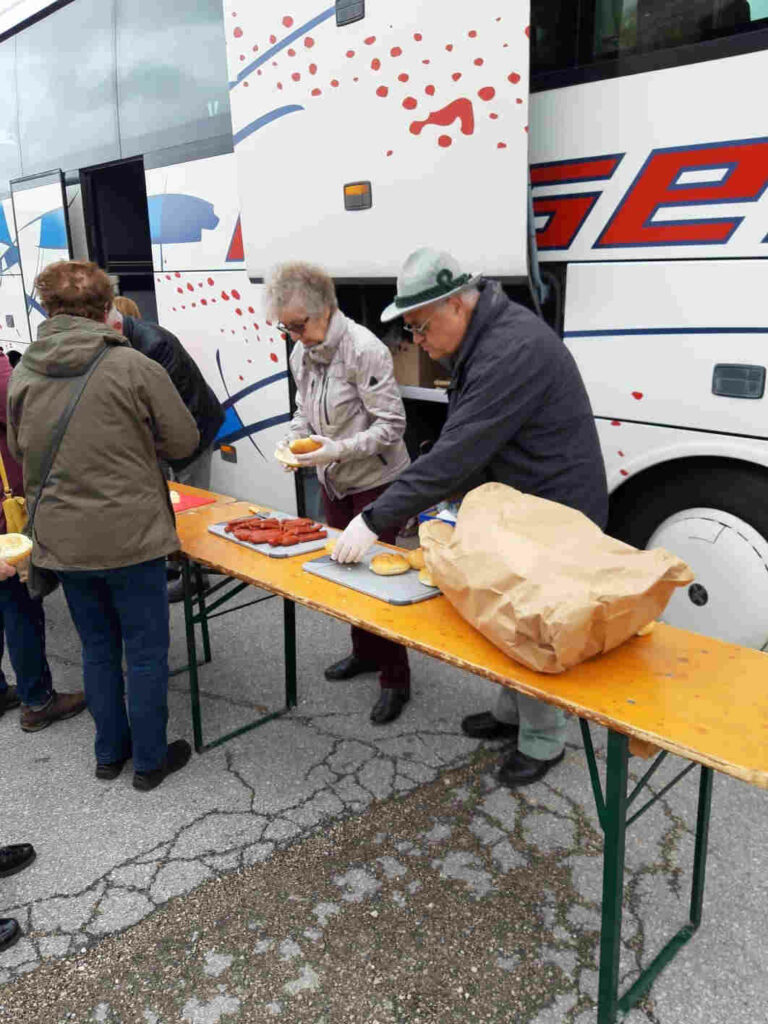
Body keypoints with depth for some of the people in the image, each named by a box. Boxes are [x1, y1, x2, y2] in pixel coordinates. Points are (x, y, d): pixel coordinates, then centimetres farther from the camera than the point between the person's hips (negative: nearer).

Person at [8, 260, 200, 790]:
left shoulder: (22, 373, 0)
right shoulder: (135, 367, -14)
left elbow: (19, 448, 13)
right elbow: (184, 440, -6)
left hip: (62, 541, 5)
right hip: (130, 535, -5)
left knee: (98, 648, 20)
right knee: (146, 652, 10)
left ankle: (110, 752, 34)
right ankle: (150, 760, 23)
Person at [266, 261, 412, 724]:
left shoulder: (364, 349, -23)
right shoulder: (302, 352, 1)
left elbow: (392, 424, -22)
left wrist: (338, 450, -31)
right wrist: (293, 441, -5)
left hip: (377, 482, -8)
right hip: (333, 483, 8)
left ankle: (395, 678, 12)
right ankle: (364, 651, 38)